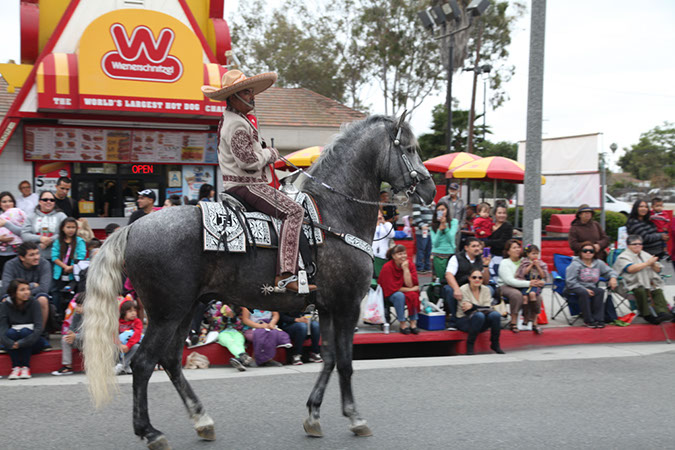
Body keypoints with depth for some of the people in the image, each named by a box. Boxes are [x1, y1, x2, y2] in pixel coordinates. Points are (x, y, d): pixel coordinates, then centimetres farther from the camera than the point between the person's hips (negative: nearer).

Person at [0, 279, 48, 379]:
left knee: (24, 331, -30)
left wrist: (21, 343, -33)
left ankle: (26, 367, -22)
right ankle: (16, 367, -24)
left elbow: (39, 327, -21)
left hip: (31, 343, -1)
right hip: (12, 344, 1)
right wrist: (11, 344, -35)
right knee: (10, 332, -28)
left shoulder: (33, 303, -10)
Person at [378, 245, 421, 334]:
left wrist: (405, 269, -23)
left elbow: (410, 284, -17)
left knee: (414, 295, -29)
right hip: (390, 293, -3)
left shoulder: (410, 265, -7)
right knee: (400, 296, -35)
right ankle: (403, 324, -27)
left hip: (407, 291, 3)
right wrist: (411, 289, -18)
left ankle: (413, 323, -23)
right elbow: (392, 288, -16)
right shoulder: (387, 267, -17)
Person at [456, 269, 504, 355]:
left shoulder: (485, 289, 1)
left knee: (495, 315, -25)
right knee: (479, 315, -36)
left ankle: (495, 344, -10)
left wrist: (473, 306, -27)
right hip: (464, 321, -4)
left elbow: (488, 308, -11)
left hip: (481, 323, 4)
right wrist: (481, 308, -30)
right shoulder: (463, 290, -11)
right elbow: (467, 311, -17)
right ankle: (469, 345, -24)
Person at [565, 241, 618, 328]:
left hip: (590, 288, 5)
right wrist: (585, 289, -22)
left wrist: (613, 277, -3)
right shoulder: (575, 264, -8)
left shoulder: (598, 263, 9)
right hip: (575, 288, -5)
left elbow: (609, 271, 22)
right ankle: (588, 321, -28)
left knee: (600, 291, -27)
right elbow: (570, 282, -14)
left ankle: (598, 319, -25)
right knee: (584, 293, -37)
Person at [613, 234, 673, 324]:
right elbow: (630, 269, -15)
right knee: (641, 290, -34)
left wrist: (653, 264, -4)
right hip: (634, 284, -5)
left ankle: (662, 312, -39)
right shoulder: (623, 257, 5)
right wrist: (647, 263, -8)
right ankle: (647, 315, -31)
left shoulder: (645, 255, 24)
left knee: (658, 291, -24)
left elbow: (658, 270, 20)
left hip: (650, 282, 5)